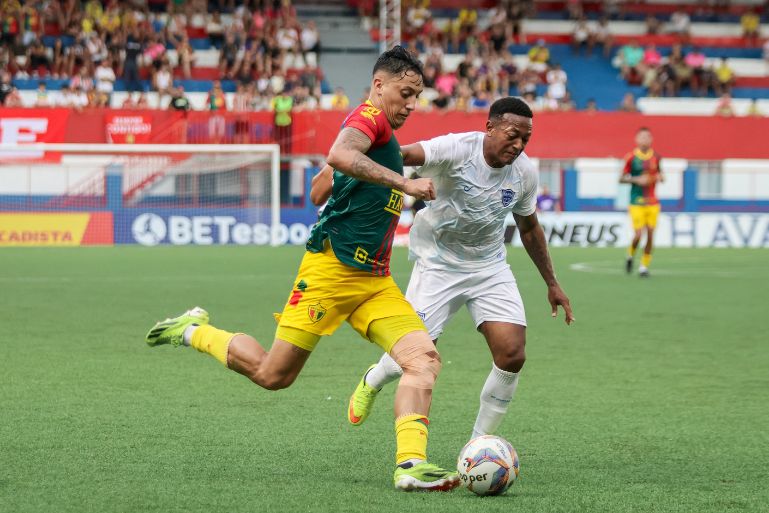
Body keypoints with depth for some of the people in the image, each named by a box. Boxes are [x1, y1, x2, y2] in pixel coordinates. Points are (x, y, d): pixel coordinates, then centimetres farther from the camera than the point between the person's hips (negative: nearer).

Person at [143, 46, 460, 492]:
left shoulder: (385, 135, 21)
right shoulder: (370, 116, -8)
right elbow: (339, 156, -32)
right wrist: (404, 183, -31)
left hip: (375, 280, 9)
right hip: (332, 267, -9)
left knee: (425, 357, -12)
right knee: (273, 374, -3)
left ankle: (411, 464, -20)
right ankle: (195, 331, 21)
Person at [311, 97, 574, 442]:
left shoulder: (524, 172, -5)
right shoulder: (457, 149, -23)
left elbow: (529, 228, 12)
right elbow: (404, 155, -36)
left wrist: (552, 283, 18)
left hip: (490, 268, 4)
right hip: (439, 264, -4)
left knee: (512, 355, -13)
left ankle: (480, 440, 7)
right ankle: (372, 382, 35)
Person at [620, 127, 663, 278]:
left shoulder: (656, 157, 6)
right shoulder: (631, 157, -5)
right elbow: (622, 179, -2)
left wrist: (660, 177, -2)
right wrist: (637, 180, -17)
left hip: (652, 202, 3)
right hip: (637, 202, -3)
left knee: (650, 235, -2)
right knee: (638, 234, -10)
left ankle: (644, 266, 11)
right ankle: (630, 256, 20)